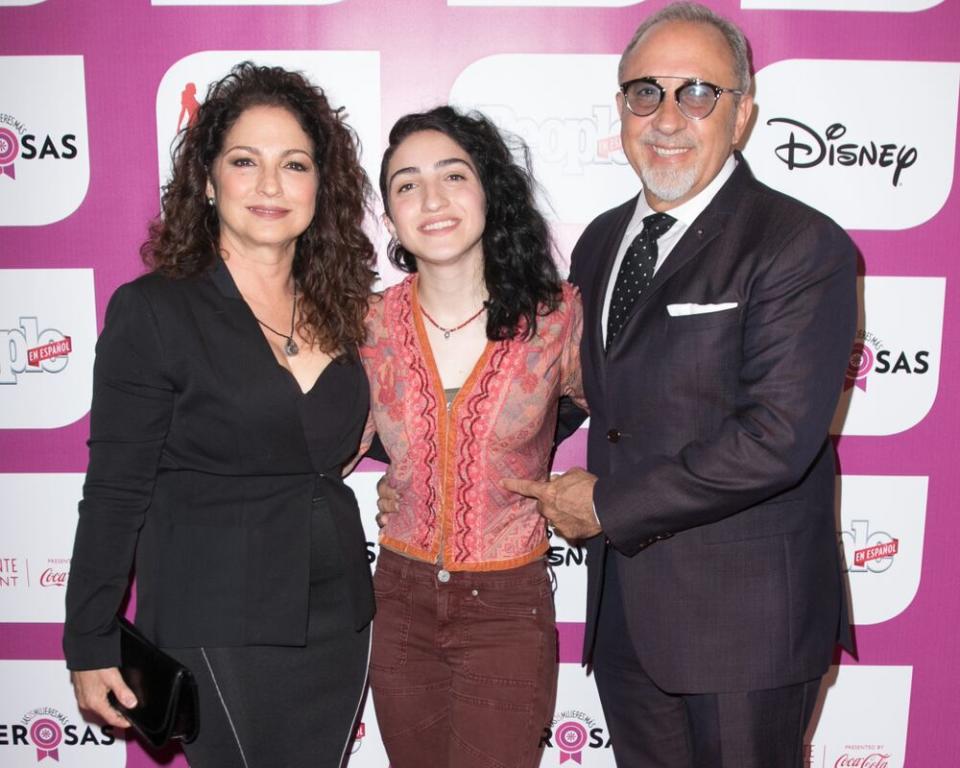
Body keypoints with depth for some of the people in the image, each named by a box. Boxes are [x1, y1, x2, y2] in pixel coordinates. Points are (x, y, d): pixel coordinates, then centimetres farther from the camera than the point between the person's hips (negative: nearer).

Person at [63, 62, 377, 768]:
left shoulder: (333, 306, 5)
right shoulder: (152, 311, -10)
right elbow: (115, 493, -8)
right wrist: (91, 646, -6)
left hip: (337, 621, 6)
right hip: (218, 629, -5)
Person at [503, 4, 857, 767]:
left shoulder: (802, 246, -14)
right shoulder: (600, 241, 9)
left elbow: (777, 437, -22)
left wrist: (609, 504, -15)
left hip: (744, 618, -6)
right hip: (624, 610, 6)